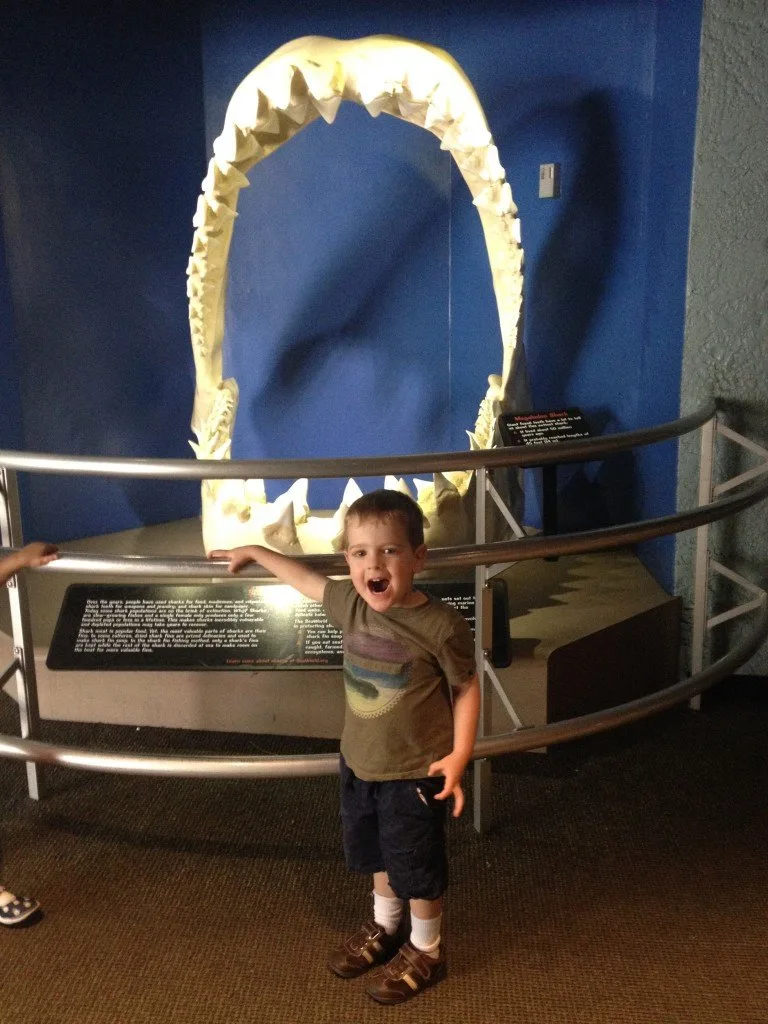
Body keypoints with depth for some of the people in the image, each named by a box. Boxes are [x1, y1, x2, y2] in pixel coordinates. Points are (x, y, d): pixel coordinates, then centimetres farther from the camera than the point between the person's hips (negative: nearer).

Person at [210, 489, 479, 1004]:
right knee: (377, 855, 26)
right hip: (359, 764, 6)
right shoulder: (350, 605, -7)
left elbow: (466, 688, -12)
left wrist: (459, 755, -18)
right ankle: (385, 926, 50)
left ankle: (425, 950, 36)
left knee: (418, 865, 13)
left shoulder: (440, 624, -24)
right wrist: (256, 551, 21)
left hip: (416, 773, -6)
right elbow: (308, 578, 12)